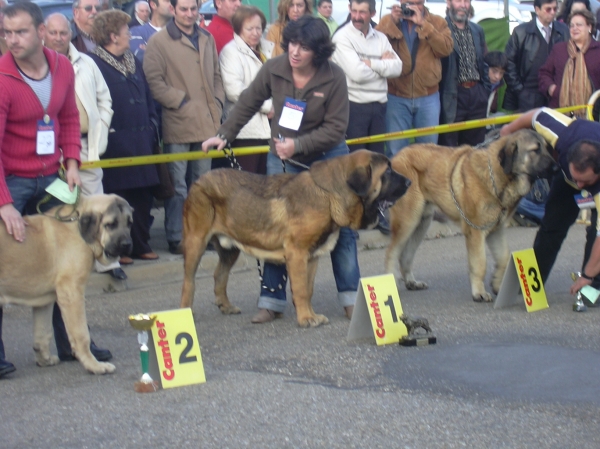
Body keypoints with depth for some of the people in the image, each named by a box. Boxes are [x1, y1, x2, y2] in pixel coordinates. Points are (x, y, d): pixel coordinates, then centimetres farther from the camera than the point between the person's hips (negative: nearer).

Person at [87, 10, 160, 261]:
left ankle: (141, 245, 17)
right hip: (115, 144, -7)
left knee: (143, 196, 8)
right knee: (116, 196, -2)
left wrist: (152, 128, 12)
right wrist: (103, 137, -14)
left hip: (141, 141, 7)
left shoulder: (133, 62, 17)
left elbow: (147, 97, 21)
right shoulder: (94, 64, -8)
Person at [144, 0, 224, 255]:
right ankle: (175, 238, 5)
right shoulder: (159, 42, -6)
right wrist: (181, 102, -12)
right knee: (177, 184, -1)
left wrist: (217, 104, 6)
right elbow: (153, 80, -11)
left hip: (207, 123, 6)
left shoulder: (207, 39, 13)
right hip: (178, 124, -6)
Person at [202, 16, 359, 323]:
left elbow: (336, 128, -17)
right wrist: (224, 135, 2)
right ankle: (271, 300, 7)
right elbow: (247, 104, 3)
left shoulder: (334, 77, -20)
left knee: (340, 226, 3)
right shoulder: (273, 70, -13)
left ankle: (350, 298, 13)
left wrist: (298, 144, -25)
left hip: (327, 158, -2)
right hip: (282, 159, 2)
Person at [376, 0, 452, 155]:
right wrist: (392, 22, -16)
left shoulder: (437, 22, 3)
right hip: (396, 97, 0)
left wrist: (423, 24, -17)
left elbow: (446, 48, -14)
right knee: (396, 151, 6)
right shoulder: (388, 20, 3)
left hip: (428, 97, 1)